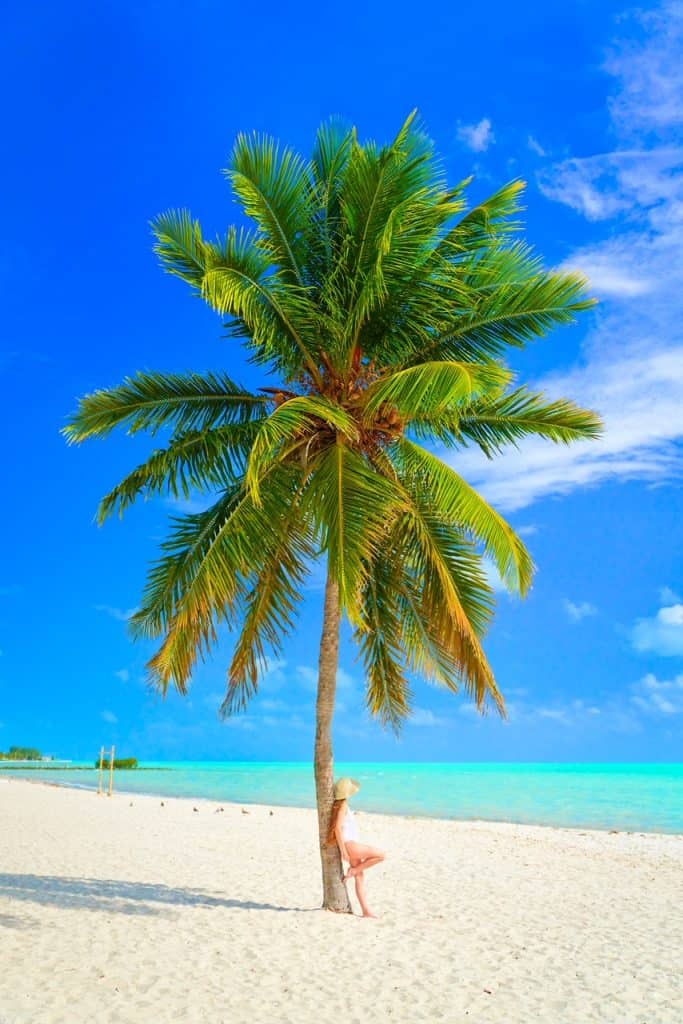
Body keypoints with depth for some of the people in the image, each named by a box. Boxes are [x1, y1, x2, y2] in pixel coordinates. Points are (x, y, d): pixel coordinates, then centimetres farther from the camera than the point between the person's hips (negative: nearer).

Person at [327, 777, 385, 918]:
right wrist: (343, 850, -23)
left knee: (360, 876, 10)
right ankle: (353, 871, -1)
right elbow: (337, 828, -22)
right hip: (349, 844, -10)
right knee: (381, 855, -8)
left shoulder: (339, 805, 15)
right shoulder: (343, 805, -13)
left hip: (351, 845, 10)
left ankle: (366, 911, 12)